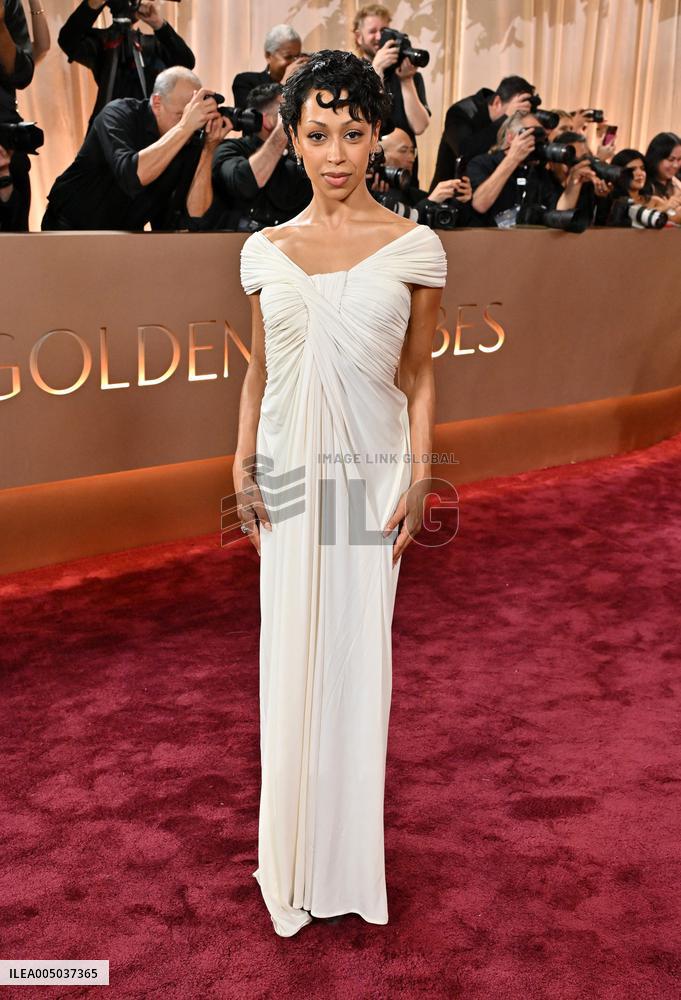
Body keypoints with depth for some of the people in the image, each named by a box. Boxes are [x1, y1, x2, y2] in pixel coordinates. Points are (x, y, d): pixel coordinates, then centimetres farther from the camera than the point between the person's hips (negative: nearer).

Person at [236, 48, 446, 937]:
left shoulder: (413, 247, -3)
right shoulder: (265, 250, 4)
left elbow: (419, 375, -1)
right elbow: (258, 370, 9)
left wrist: (419, 480, -6)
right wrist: (243, 467, 2)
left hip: (372, 471, -2)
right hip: (289, 472, 2)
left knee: (359, 653, 7)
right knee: (290, 656, 9)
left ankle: (350, 855, 27)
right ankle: (293, 860, 27)